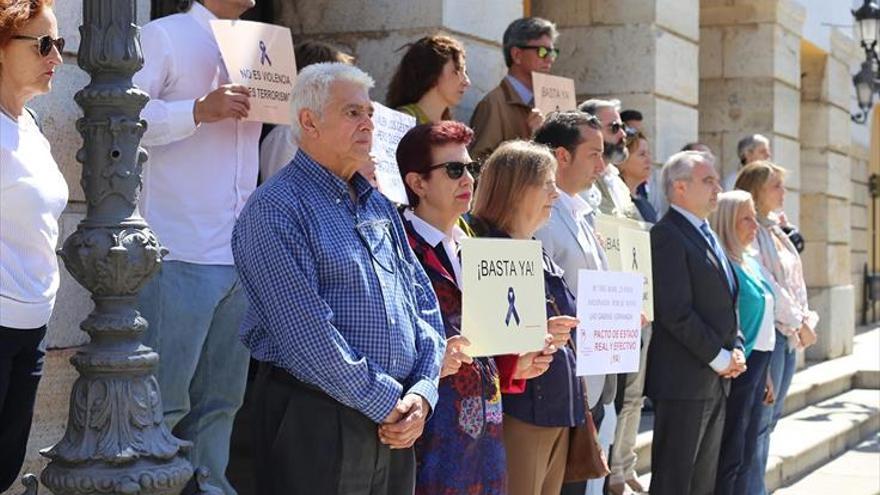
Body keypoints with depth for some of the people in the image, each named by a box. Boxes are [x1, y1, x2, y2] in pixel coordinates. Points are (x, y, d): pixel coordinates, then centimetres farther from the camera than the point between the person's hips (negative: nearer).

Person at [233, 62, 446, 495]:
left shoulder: (380, 207, 16)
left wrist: (422, 393, -3)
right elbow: (306, 333, -17)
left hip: (395, 427, 7)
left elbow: (425, 304, 13)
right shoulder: (275, 210, -9)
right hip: (314, 423, -7)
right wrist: (386, 403, -14)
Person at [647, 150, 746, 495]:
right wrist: (718, 357, -14)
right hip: (684, 379, -9)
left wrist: (736, 349, 5)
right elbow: (676, 313, -20)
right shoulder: (667, 236, -14)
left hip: (716, 379, 9)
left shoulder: (707, 235, 17)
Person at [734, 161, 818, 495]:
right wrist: (798, 322, -14)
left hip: (788, 334, 9)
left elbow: (794, 281, 15)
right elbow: (763, 284, -17)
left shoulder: (775, 230, 16)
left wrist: (806, 318, 2)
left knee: (771, 417, 12)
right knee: (759, 419, -7)